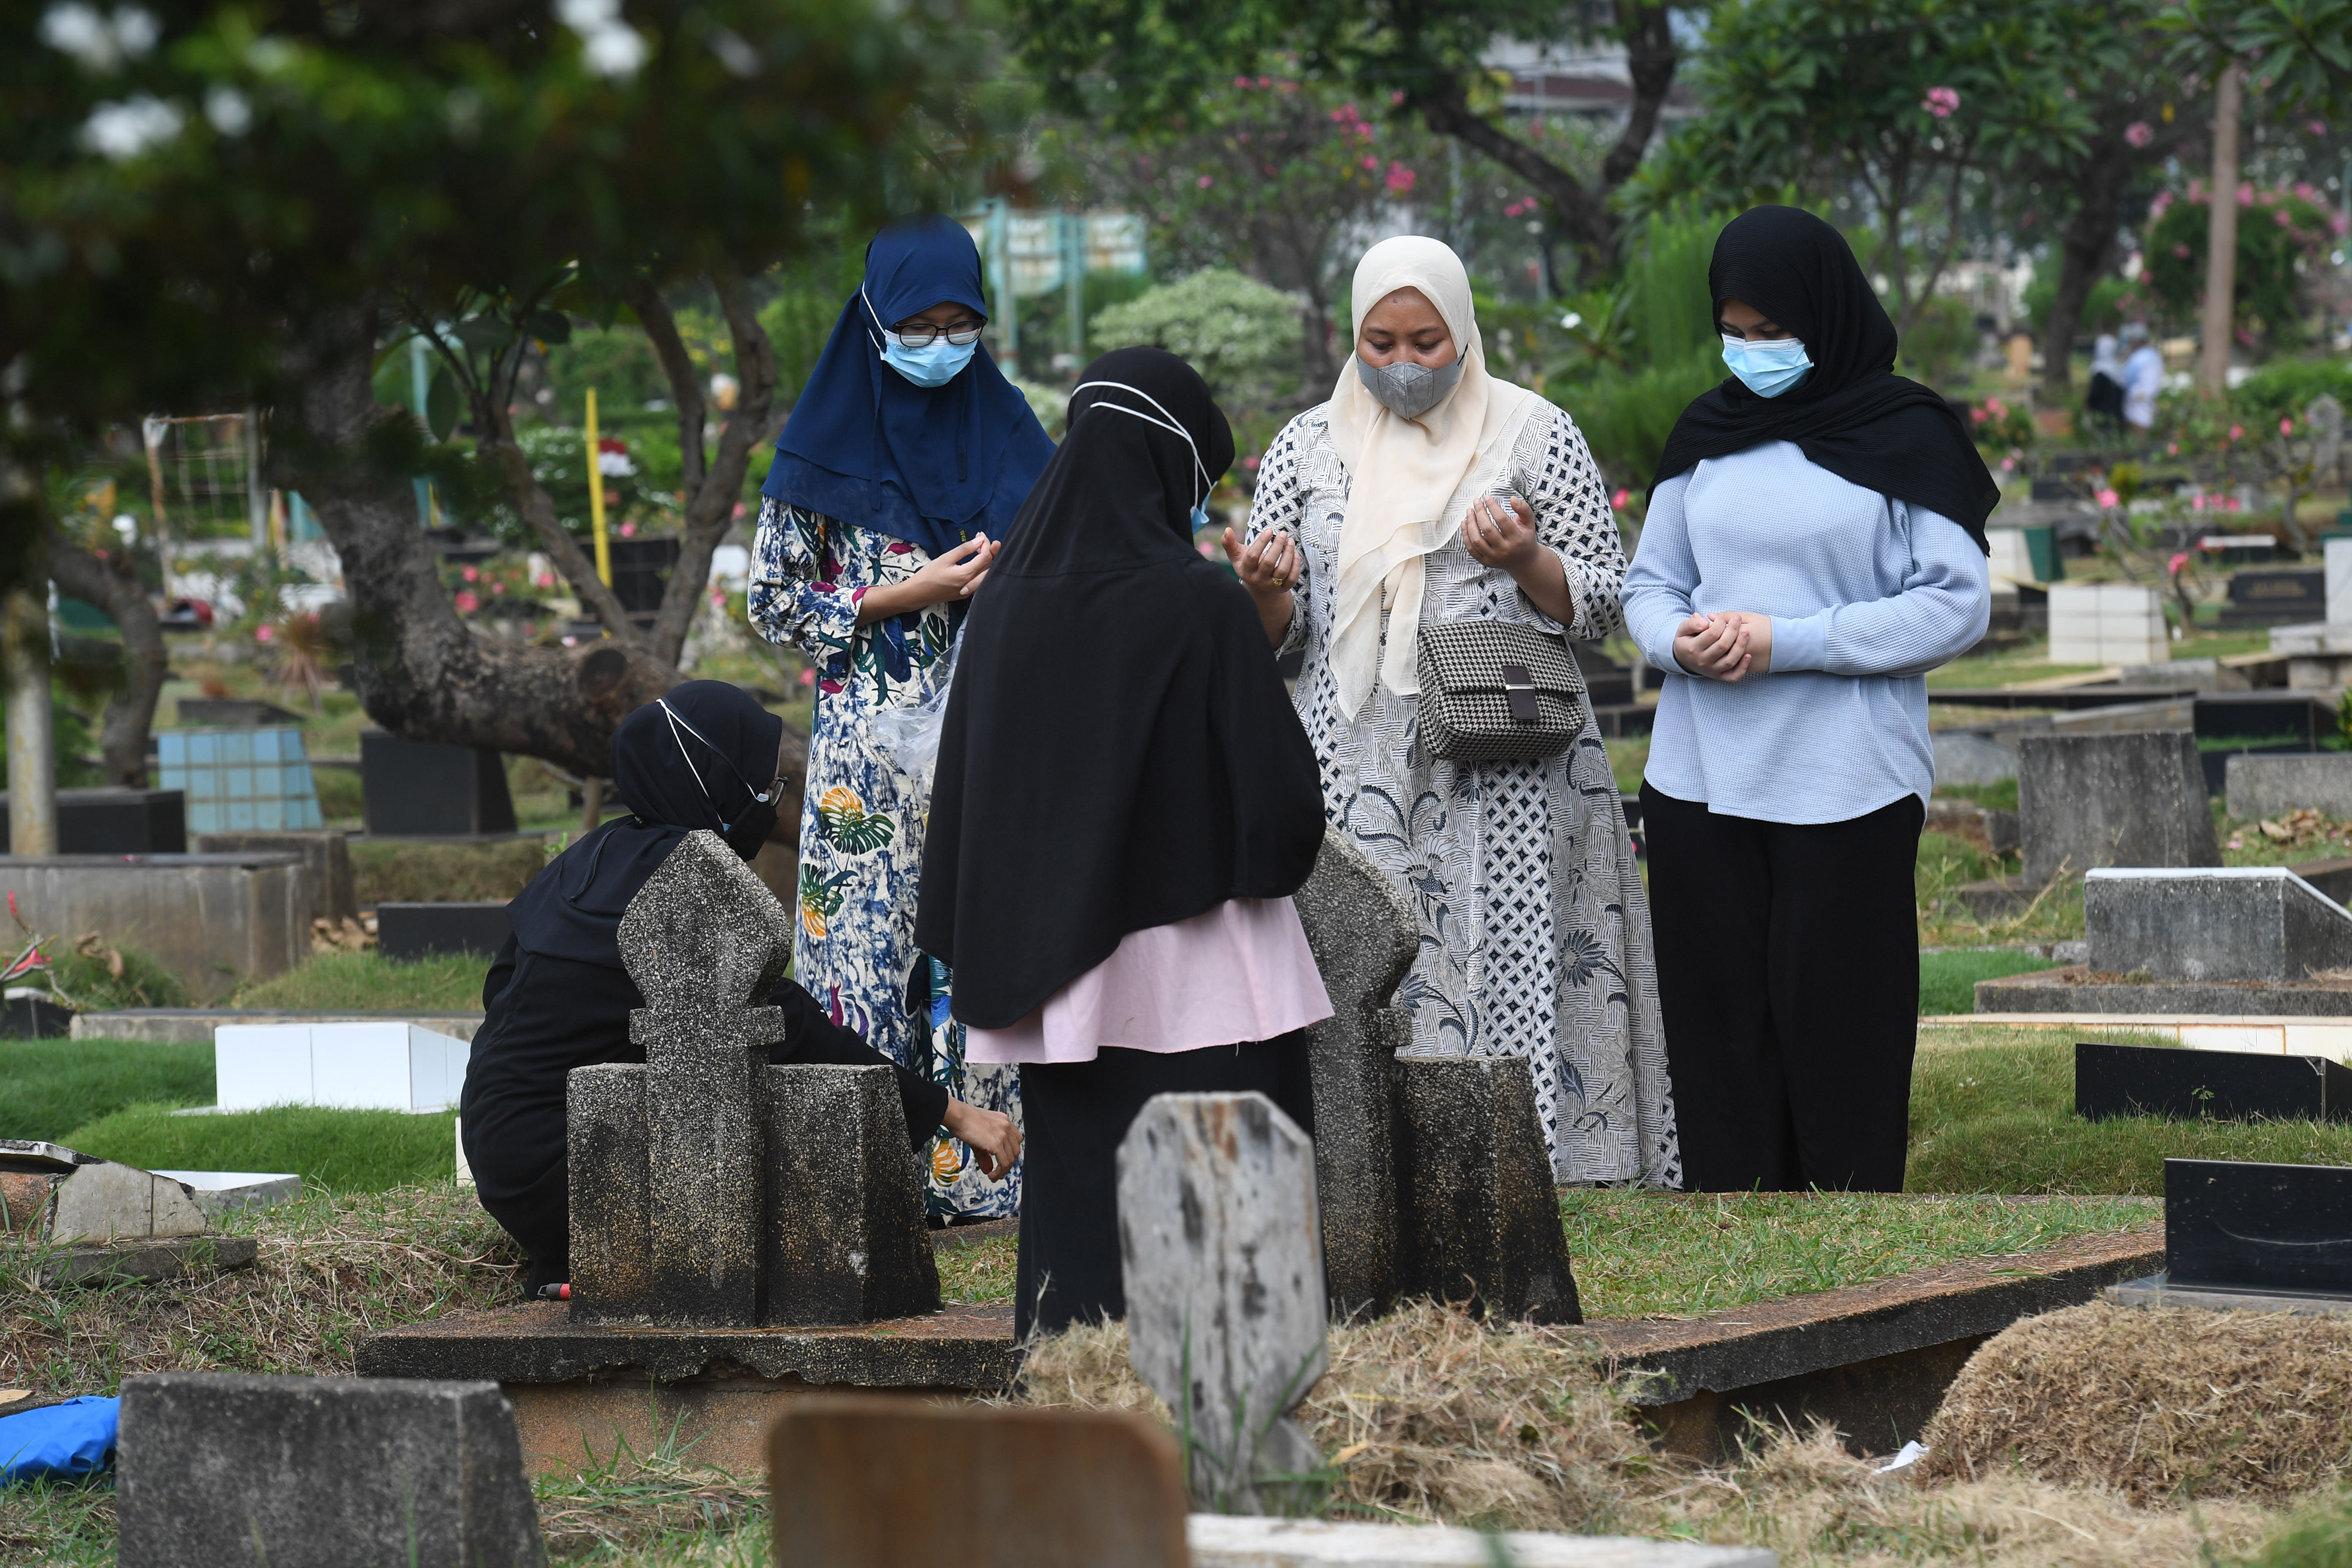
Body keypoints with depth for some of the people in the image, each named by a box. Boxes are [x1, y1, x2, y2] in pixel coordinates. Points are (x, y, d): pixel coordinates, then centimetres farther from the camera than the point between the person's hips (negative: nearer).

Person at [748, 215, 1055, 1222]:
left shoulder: (1004, 432, 11)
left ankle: (981, 1172, 3)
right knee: (870, 946, -8)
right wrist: (906, 595, -10)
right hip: (871, 749, -3)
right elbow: (773, 601, 0)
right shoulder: (829, 443, 0)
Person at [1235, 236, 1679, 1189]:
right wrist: (1266, 589, -10)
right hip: (1353, 775, 2)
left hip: (1502, 779, -2)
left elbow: (1601, 607, 4)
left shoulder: (1535, 436, 5)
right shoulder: (1309, 448, 12)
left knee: (1502, 978, -9)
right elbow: (1274, 630, 13)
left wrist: (1526, 563, -15)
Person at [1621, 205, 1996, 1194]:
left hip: (1844, 787, -4)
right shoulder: (1708, 435, 13)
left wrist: (1787, 642, -15)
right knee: (1719, 1026, 3)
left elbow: (1958, 607, -7)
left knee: (1835, 1028, -3)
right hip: (1699, 782, 4)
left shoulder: (1904, 437, -2)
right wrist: (1679, 638, -6)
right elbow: (1648, 583, 19)